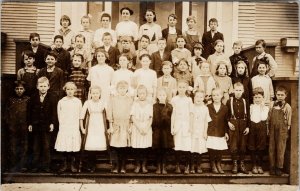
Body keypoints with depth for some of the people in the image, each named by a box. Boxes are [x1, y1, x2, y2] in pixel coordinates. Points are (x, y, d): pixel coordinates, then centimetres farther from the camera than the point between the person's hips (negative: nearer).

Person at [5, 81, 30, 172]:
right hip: (13, 128, 1)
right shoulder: (11, 100, 7)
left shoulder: (28, 100, 2)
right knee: (13, 147, 3)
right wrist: (9, 124, 2)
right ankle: (13, 166, 13)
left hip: (25, 128, -1)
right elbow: (6, 114, 10)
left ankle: (23, 166, 12)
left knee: (24, 147, 3)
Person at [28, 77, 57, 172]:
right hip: (35, 125, 2)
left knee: (46, 147, 3)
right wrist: (29, 124, 3)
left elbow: (54, 112, -2)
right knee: (36, 147, 9)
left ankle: (46, 165, 12)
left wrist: (52, 123, -9)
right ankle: (35, 165, 17)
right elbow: (29, 112, 8)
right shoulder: (33, 98, 6)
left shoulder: (52, 98, -1)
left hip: (47, 126, -2)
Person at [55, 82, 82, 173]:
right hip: (64, 128, 0)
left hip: (74, 128, 0)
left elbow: (79, 115, 7)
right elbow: (59, 116, 7)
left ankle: (73, 165, 11)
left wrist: (76, 126, 4)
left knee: (74, 147, -1)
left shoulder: (78, 102, 3)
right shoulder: (61, 102, 3)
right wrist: (63, 124, 1)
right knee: (63, 147, -2)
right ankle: (65, 164, 11)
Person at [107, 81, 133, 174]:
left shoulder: (129, 99, 5)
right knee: (116, 147, -4)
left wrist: (131, 126, 1)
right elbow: (109, 112, 4)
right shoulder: (113, 98, 4)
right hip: (116, 125, 0)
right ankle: (116, 166, 7)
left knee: (124, 147, 0)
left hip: (126, 126, 0)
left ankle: (123, 167, 10)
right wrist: (111, 126, 1)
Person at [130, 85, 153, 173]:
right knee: (137, 149, 0)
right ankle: (137, 165, 12)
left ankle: (144, 165, 11)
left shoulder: (149, 104, 5)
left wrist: (146, 128, -11)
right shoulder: (135, 104, 4)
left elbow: (151, 118, 2)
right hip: (136, 128, 0)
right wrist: (139, 128, -12)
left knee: (145, 148, 0)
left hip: (146, 129, 1)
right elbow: (133, 117, -3)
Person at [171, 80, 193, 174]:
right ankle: (177, 166, 10)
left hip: (186, 124, 0)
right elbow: (173, 114, 5)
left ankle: (187, 166, 5)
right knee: (177, 146, 0)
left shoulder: (189, 99, 5)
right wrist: (172, 127, 2)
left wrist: (191, 126, 0)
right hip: (177, 124, 0)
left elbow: (191, 114, 5)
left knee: (187, 146, -5)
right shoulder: (174, 99, 5)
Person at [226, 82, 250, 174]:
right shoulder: (229, 101, 1)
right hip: (233, 125, -2)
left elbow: (248, 115, 6)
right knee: (233, 146, -1)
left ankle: (242, 164, 17)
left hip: (243, 126, 2)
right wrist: (228, 122, -9)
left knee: (243, 145, 6)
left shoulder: (245, 102, 5)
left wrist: (248, 127, 0)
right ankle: (235, 164, 10)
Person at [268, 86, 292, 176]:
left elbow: (289, 122, -1)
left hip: (282, 131, -3)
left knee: (280, 149, 4)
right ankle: (272, 167, 20)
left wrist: (286, 132, -4)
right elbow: (269, 118, 9)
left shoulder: (287, 107, -4)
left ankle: (279, 167, 17)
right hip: (272, 131, 3)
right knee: (271, 149, 8)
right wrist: (268, 129, 5)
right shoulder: (272, 104, 5)